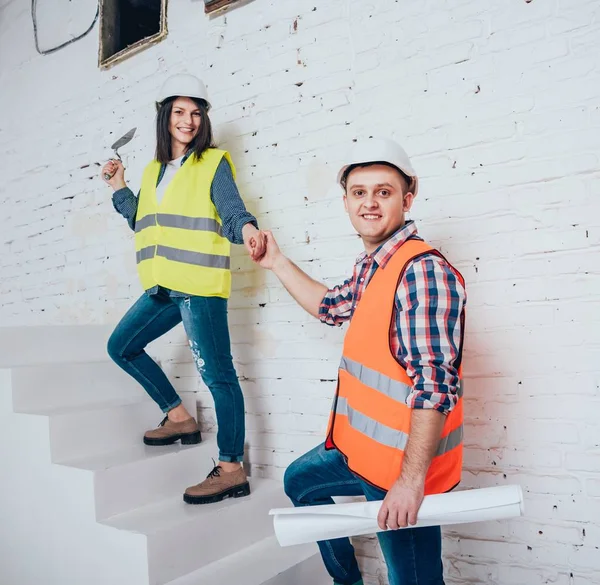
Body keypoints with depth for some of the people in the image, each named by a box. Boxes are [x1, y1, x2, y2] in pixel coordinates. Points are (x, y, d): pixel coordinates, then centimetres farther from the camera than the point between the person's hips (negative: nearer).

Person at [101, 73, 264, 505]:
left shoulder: (214, 163, 0)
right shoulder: (154, 171, 20)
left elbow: (232, 211, -12)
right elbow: (142, 222, 25)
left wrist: (246, 228, -34)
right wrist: (119, 188, 17)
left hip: (200, 287, -8)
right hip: (162, 288, 8)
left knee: (216, 374, -7)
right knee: (122, 347, 18)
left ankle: (232, 470, 1)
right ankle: (180, 419, 26)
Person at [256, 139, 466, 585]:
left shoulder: (423, 271, -24)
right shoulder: (371, 267, 5)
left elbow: (435, 385, -28)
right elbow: (332, 306, 25)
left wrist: (411, 480, -27)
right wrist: (278, 262, 29)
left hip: (402, 467, -10)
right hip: (362, 447, 10)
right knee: (300, 480, 30)